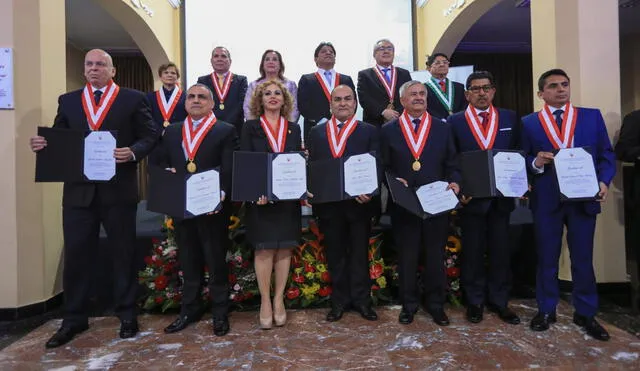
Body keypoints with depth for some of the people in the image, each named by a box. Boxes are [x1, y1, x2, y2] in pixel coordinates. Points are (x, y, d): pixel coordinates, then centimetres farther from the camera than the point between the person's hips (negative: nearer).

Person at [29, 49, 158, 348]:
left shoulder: (133, 99, 4)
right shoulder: (68, 101, 15)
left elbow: (150, 136, -2)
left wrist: (133, 152, -19)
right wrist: (43, 144, -9)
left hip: (118, 189, -3)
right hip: (78, 189, 4)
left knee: (123, 253, 7)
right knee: (76, 255, 8)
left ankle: (127, 314, 22)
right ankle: (74, 319, 24)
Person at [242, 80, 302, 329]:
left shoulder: (294, 129, 12)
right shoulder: (250, 127, 4)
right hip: (260, 197, -2)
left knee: (284, 249, 5)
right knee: (264, 249, 1)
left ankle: (279, 300, 18)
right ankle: (265, 302, 15)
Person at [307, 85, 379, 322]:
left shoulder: (369, 131, 4)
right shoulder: (316, 132, 10)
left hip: (359, 202, -1)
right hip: (328, 203, 2)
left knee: (359, 253, 10)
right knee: (335, 254, 11)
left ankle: (361, 300, 24)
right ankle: (339, 301, 25)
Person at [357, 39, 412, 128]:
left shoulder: (404, 74, 16)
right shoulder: (364, 75, 9)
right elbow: (364, 98, -4)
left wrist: (399, 114, -12)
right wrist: (383, 111, -17)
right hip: (375, 124, -2)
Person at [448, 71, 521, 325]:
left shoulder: (510, 118, 8)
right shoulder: (455, 122, 1)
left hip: (501, 197, 2)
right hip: (471, 197, -2)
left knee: (500, 251, 10)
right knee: (473, 252, 8)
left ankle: (499, 301, 26)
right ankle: (474, 301, 23)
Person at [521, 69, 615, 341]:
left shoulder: (592, 116, 8)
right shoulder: (529, 123, 4)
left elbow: (606, 154, 5)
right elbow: (523, 161, 3)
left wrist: (604, 181, -11)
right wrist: (536, 162, -18)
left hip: (584, 197, 1)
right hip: (546, 200, -1)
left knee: (583, 257, 9)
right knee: (547, 257, 9)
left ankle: (585, 313, 25)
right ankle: (546, 310, 24)